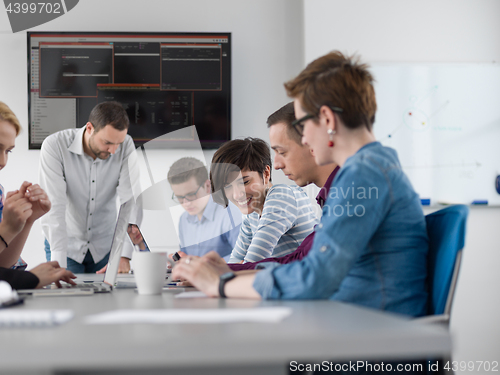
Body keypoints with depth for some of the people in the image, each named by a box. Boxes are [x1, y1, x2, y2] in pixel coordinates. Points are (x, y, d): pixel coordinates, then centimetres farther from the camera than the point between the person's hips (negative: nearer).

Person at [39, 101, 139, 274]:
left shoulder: (126, 146, -14)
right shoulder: (55, 146, -22)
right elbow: (54, 207, -26)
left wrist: (124, 255, -29)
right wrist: (59, 264, -33)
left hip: (104, 246, 2)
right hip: (66, 244, -2)